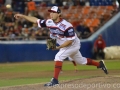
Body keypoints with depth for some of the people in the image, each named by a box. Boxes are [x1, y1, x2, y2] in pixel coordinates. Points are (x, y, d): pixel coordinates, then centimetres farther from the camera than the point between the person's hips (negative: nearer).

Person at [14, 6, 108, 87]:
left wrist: (59, 47, -30)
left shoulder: (66, 26, -31)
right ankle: (99, 64, 38)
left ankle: (55, 80, -24)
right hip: (64, 46, 8)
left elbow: (70, 40, -28)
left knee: (58, 57, -23)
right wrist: (22, 16, -12)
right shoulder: (49, 22, -10)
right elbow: (36, 20, -6)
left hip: (73, 45, -8)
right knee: (80, 60, 20)